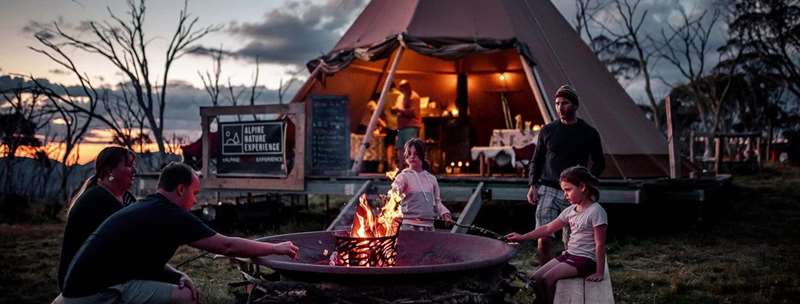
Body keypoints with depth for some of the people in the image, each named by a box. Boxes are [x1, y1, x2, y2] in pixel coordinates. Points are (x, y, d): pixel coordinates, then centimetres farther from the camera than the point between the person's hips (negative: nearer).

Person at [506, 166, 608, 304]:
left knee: (547, 279, -19)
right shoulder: (570, 210, 8)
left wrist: (599, 273, -17)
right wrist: (522, 237, 4)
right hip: (569, 254, 8)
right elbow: (547, 228, 11)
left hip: (585, 259, -8)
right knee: (536, 278, -1)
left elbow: (600, 245, -16)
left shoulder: (596, 211, -16)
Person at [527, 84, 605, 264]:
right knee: (543, 241, -11)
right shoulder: (547, 131, 8)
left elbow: (599, 164, 12)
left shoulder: (589, 133, 5)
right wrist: (532, 185, -1)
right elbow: (536, 161, 13)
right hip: (548, 190, 0)